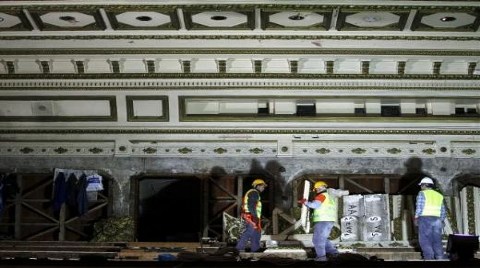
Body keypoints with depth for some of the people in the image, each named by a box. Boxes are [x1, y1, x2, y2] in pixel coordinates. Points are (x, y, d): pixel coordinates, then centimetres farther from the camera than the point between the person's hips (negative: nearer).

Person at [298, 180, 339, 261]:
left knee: (317, 239, -5)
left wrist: (305, 202, -9)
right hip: (330, 221, 9)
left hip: (322, 221, -9)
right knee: (322, 239, 20)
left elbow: (315, 204, -22)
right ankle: (333, 251, 13)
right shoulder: (331, 196, 22)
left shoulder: (322, 195, -8)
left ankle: (321, 257, -9)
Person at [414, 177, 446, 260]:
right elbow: (443, 212, 15)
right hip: (436, 220, 5)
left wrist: (416, 218, -1)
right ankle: (440, 258, -4)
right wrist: (440, 221, 22)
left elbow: (419, 207, -10)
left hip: (425, 219, -5)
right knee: (437, 242, 6)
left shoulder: (422, 194, -1)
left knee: (425, 241, -5)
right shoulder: (439, 195, 17)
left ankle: (429, 258, -16)